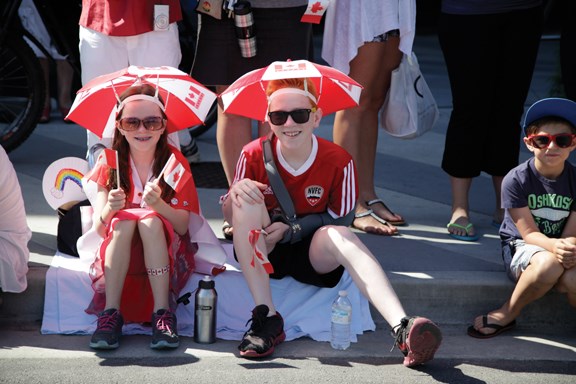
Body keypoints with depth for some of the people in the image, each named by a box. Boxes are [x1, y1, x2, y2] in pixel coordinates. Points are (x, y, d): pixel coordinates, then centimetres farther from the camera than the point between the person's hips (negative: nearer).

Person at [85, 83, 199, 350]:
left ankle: (163, 313, -35)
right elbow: (99, 229, -10)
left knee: (150, 221, -30)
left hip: (166, 253, -1)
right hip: (118, 256, 1)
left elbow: (183, 226, -13)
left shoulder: (174, 162, -5)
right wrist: (108, 210, -33)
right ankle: (111, 314, -32)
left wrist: (159, 205, -34)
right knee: (124, 220, -29)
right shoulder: (110, 165, -3)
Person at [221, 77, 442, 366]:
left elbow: (341, 219, -4)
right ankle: (266, 318, -28)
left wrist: (292, 229, -18)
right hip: (261, 251, 1)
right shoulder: (253, 155, -10)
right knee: (247, 203, -28)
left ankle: (403, 329, -53)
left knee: (337, 235, -35)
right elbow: (229, 217, -3)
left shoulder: (338, 161, -11)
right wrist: (235, 194, -28)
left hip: (314, 253, -1)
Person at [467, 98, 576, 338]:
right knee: (548, 263, -38)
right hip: (520, 246, -3)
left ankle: (503, 316, -9)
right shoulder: (516, 180, -13)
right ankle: (506, 316, -15)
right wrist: (553, 246, -37)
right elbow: (528, 233, -15)